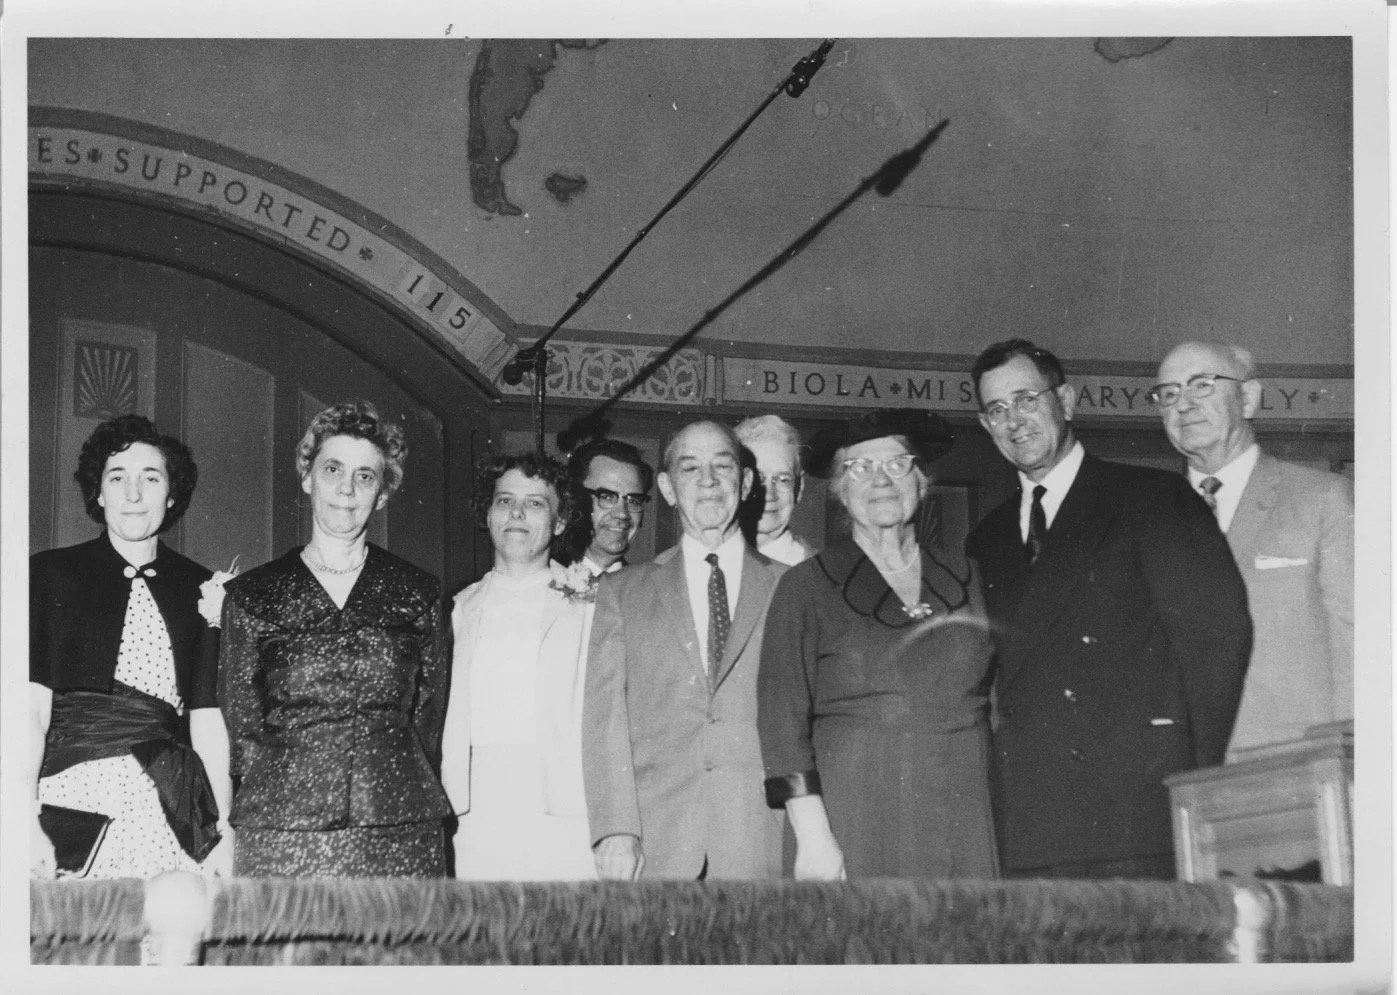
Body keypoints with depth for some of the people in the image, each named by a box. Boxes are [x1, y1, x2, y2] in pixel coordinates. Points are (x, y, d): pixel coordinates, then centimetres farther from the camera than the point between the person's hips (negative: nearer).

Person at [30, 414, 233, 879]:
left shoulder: (200, 589, 12)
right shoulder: (49, 574, 6)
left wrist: (224, 828, -2)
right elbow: (31, 705, -3)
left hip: (170, 804, 2)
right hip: (72, 796, -2)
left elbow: (208, 718, 9)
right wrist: (24, 821, -16)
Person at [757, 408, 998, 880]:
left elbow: (997, 702, 16)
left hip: (966, 825, 3)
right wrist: (813, 836, -11)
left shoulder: (962, 578, 14)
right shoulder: (806, 587, 4)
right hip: (856, 835, -2)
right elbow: (783, 721, -2)